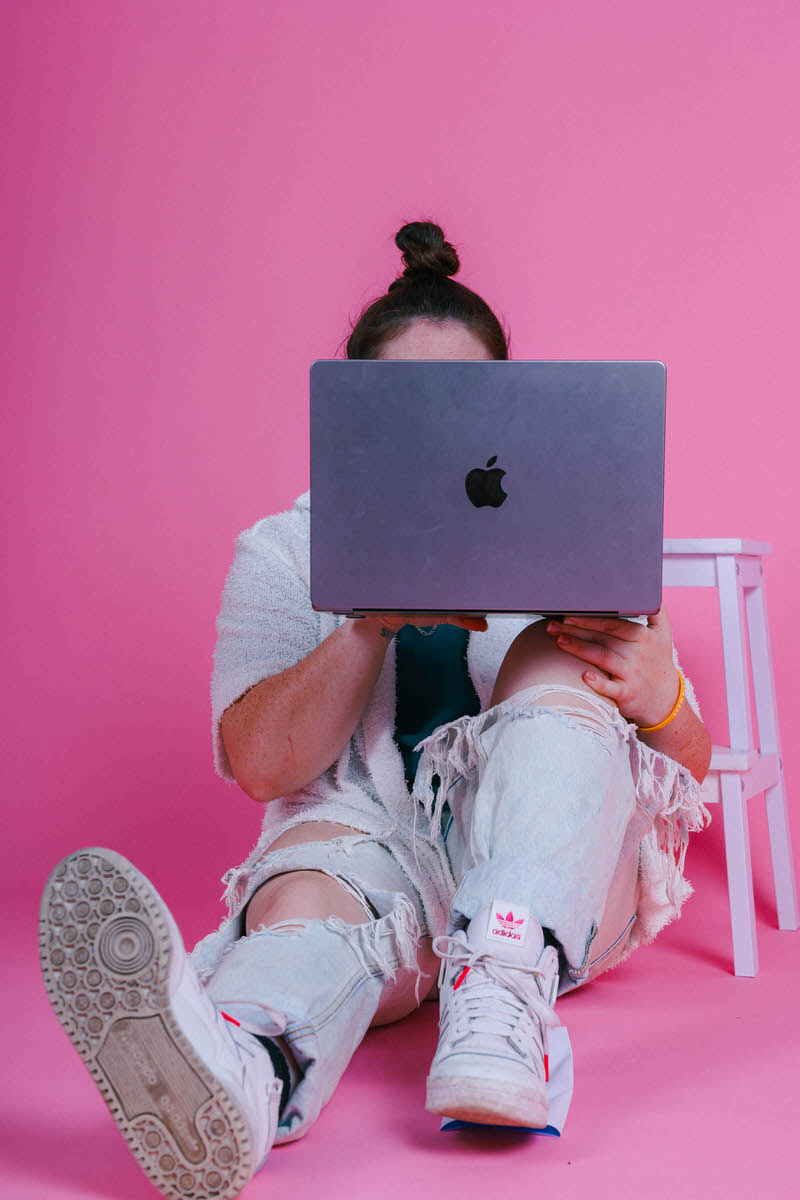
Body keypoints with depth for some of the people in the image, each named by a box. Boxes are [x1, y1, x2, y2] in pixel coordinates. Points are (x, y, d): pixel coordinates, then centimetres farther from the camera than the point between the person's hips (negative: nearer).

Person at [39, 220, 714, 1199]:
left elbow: (689, 766, 10)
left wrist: (658, 695, -16)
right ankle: (232, 1084, -65)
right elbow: (257, 764, -4)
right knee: (317, 874, -35)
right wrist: (374, 617, -20)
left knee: (556, 655, -24)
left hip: (558, 875, 2)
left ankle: (500, 995, -42)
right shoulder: (286, 550, 11)